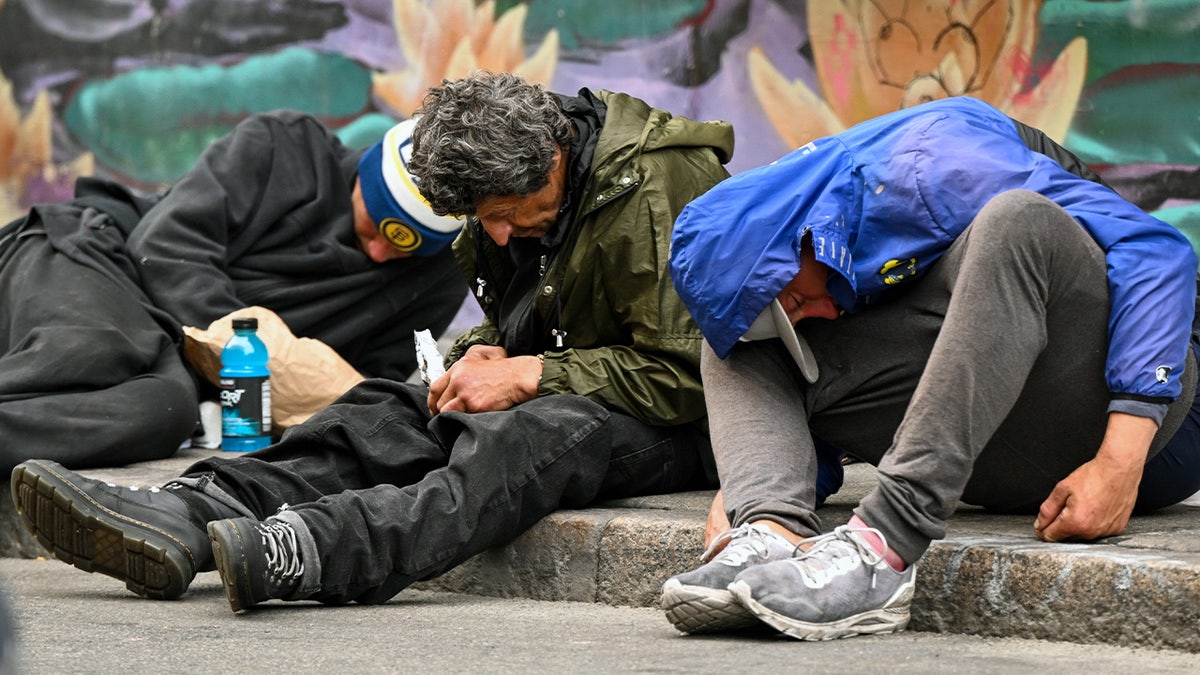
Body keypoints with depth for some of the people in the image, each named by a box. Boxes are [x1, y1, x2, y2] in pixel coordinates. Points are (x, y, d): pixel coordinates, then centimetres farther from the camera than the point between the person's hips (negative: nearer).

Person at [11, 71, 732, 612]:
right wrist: (484, 357, -3)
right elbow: (508, 318, 21)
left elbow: (684, 373, -23)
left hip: (683, 427, -8)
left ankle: (307, 548, -60)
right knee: (389, 412, -12)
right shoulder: (512, 192, 6)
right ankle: (185, 516, -33)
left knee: (537, 433, -38)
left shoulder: (659, 192, -21)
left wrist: (528, 375, -22)